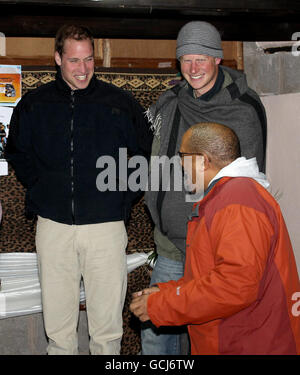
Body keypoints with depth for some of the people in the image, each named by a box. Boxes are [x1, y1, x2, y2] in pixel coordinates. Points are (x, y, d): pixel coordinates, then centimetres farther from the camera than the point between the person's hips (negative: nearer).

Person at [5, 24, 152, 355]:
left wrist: (124, 195, 3)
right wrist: (40, 190, 9)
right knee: (57, 328, 9)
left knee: (107, 327, 4)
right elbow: (16, 152, 22)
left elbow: (146, 153, 12)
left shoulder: (119, 102, 2)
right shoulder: (34, 104, 7)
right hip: (53, 225, 2)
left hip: (105, 225, -1)